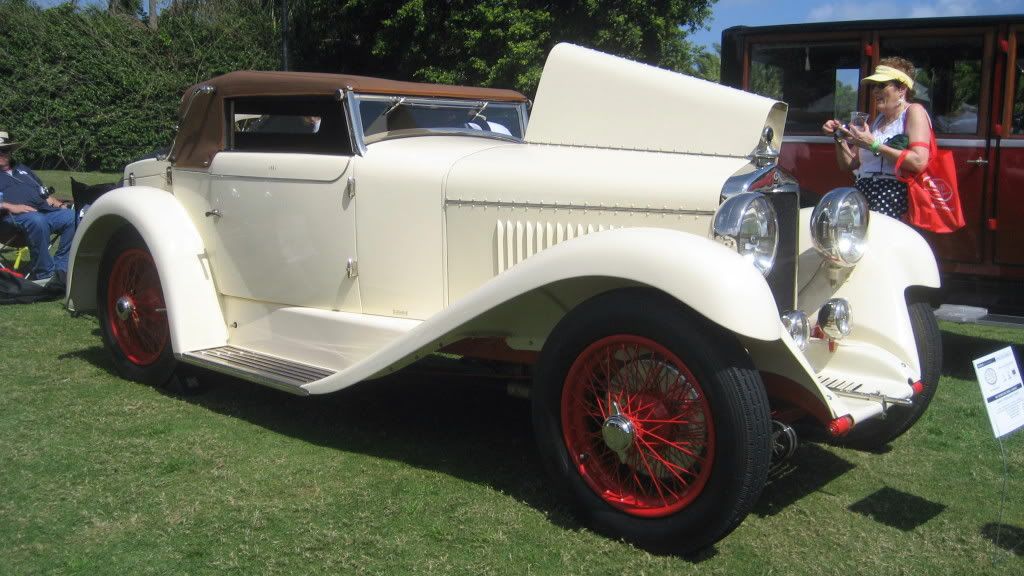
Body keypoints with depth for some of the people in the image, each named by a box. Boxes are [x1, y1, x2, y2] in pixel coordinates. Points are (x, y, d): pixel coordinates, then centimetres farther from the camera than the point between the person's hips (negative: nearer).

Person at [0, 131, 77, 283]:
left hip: (44, 210, 6)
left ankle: (60, 267, -21)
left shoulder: (22, 169, 36)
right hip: (16, 216, -6)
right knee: (37, 221, -41)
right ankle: (44, 274, -35)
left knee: (73, 217, -24)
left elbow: (44, 194, 31)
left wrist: (60, 205, 13)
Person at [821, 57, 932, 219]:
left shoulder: (914, 111, 3)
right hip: (862, 190, 6)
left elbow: (919, 162, -14)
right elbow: (849, 165, 25)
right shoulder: (878, 120, 24)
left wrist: (874, 145, -12)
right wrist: (840, 137, 9)